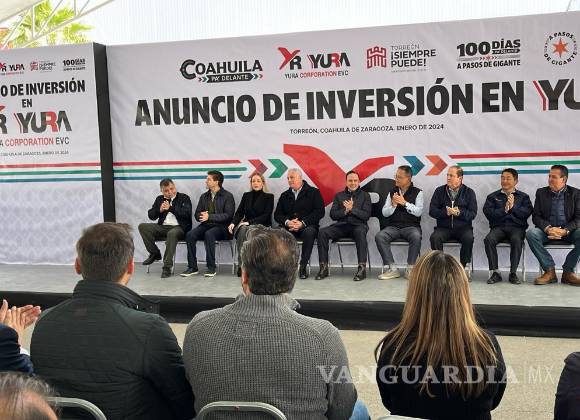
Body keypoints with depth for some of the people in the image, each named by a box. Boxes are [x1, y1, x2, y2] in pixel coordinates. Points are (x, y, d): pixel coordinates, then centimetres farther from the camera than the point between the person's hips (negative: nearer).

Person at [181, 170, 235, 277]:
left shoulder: (227, 196, -1)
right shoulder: (204, 196, 18)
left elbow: (228, 215, -11)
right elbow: (197, 214, 16)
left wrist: (209, 216, -18)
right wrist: (202, 216, -10)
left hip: (221, 226, -5)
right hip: (205, 225, 5)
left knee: (209, 234, -36)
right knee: (190, 234, -22)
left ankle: (211, 267, -27)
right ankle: (192, 267, -15)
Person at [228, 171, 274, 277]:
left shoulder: (269, 197, 5)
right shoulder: (246, 196, 18)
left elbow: (266, 216, -7)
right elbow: (239, 212, 11)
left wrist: (249, 222, -19)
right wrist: (233, 223, -11)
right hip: (246, 225, 3)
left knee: (244, 230, -35)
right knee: (242, 230, -34)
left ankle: (242, 265, -33)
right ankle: (241, 265, -35)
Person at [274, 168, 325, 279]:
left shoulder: (313, 192, 7)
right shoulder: (284, 195, 20)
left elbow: (319, 212, -4)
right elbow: (277, 214, 13)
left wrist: (302, 223, -16)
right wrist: (287, 222, -10)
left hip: (307, 226, -3)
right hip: (288, 227, 3)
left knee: (309, 232, -38)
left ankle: (303, 266, -29)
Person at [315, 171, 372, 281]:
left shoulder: (365, 195, 12)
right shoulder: (339, 195, 19)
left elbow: (366, 216, -1)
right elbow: (333, 215, 8)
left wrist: (352, 209, -12)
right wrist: (345, 211, -8)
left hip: (358, 225, -3)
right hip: (341, 225, 3)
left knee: (360, 232, -40)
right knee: (322, 232, -24)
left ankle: (362, 267, -38)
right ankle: (323, 267, -22)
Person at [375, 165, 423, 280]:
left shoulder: (417, 193, 5)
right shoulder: (392, 192, 14)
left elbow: (419, 212, -8)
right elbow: (384, 213, 9)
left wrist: (405, 203, -15)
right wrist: (393, 205, -10)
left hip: (411, 226, -3)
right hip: (393, 226, 3)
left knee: (416, 236, -37)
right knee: (379, 236, -26)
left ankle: (410, 268, -20)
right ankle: (391, 269, -20)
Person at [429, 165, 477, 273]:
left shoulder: (469, 192, 6)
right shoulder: (439, 191, 9)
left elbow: (473, 214, -1)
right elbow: (432, 211, 2)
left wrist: (459, 213, -20)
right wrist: (445, 212, -16)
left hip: (463, 227, -1)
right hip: (444, 227, 1)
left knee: (469, 239, -31)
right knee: (434, 238, -29)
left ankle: (463, 266, -13)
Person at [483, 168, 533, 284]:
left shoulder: (523, 196, 18)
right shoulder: (492, 196, 19)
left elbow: (527, 213, 0)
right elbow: (488, 213, 2)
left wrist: (513, 207, -13)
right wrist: (504, 209, -10)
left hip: (516, 227, -1)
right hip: (498, 227, 1)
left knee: (516, 240, -35)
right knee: (488, 239, -31)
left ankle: (513, 273, -25)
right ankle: (495, 272, -23)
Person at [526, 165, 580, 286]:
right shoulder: (541, 192, 7)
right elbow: (536, 216, 0)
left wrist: (565, 231, -25)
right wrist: (548, 228, -21)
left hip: (568, 231, -1)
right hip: (547, 230, 1)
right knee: (531, 234, -30)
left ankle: (568, 272, -18)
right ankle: (549, 271, -23)